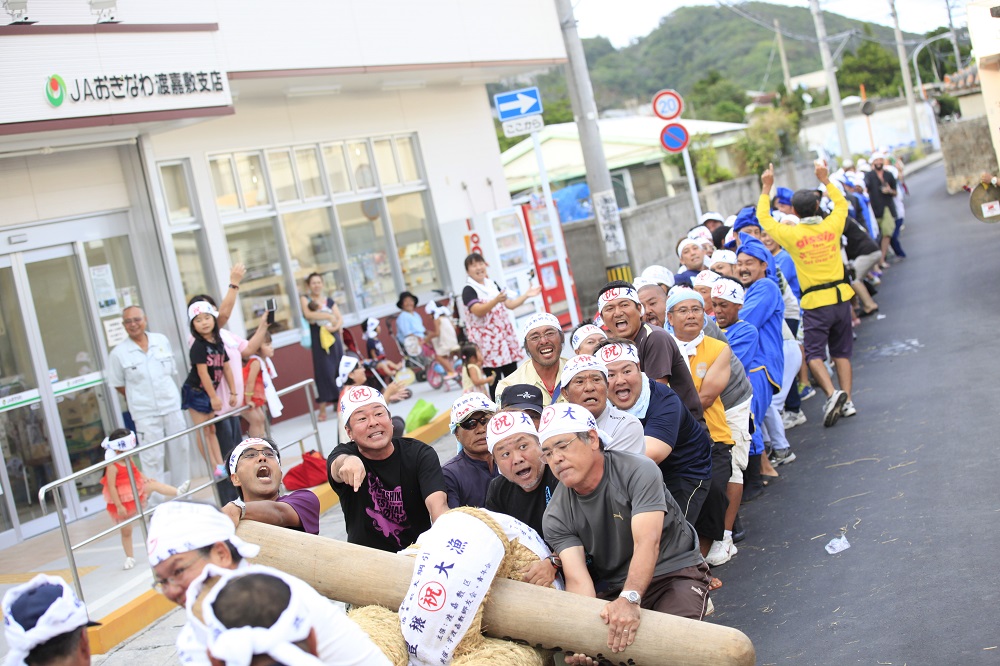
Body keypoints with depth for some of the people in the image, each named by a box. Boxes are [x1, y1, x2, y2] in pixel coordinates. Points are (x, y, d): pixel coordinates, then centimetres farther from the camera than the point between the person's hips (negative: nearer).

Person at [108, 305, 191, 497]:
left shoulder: (162, 341, 3)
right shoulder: (118, 353, -7)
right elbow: (119, 385, 1)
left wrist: (165, 394, 7)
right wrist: (140, 399, 1)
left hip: (172, 407, 4)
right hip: (145, 414, -4)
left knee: (180, 452, 12)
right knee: (152, 460, -3)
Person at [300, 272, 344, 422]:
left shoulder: (330, 301, 13)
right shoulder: (305, 298, 4)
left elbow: (340, 319, 7)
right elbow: (307, 314, -14)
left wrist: (335, 327, -14)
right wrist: (328, 316, -15)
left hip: (333, 337, 4)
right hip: (318, 339, -4)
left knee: (339, 370, 3)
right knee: (324, 371, -10)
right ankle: (322, 408, -10)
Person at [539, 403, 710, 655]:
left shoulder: (638, 472, -18)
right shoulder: (556, 518, -7)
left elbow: (647, 542, -30)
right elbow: (578, 579, -17)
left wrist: (629, 599, -47)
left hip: (675, 571, -4)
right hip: (612, 587, 4)